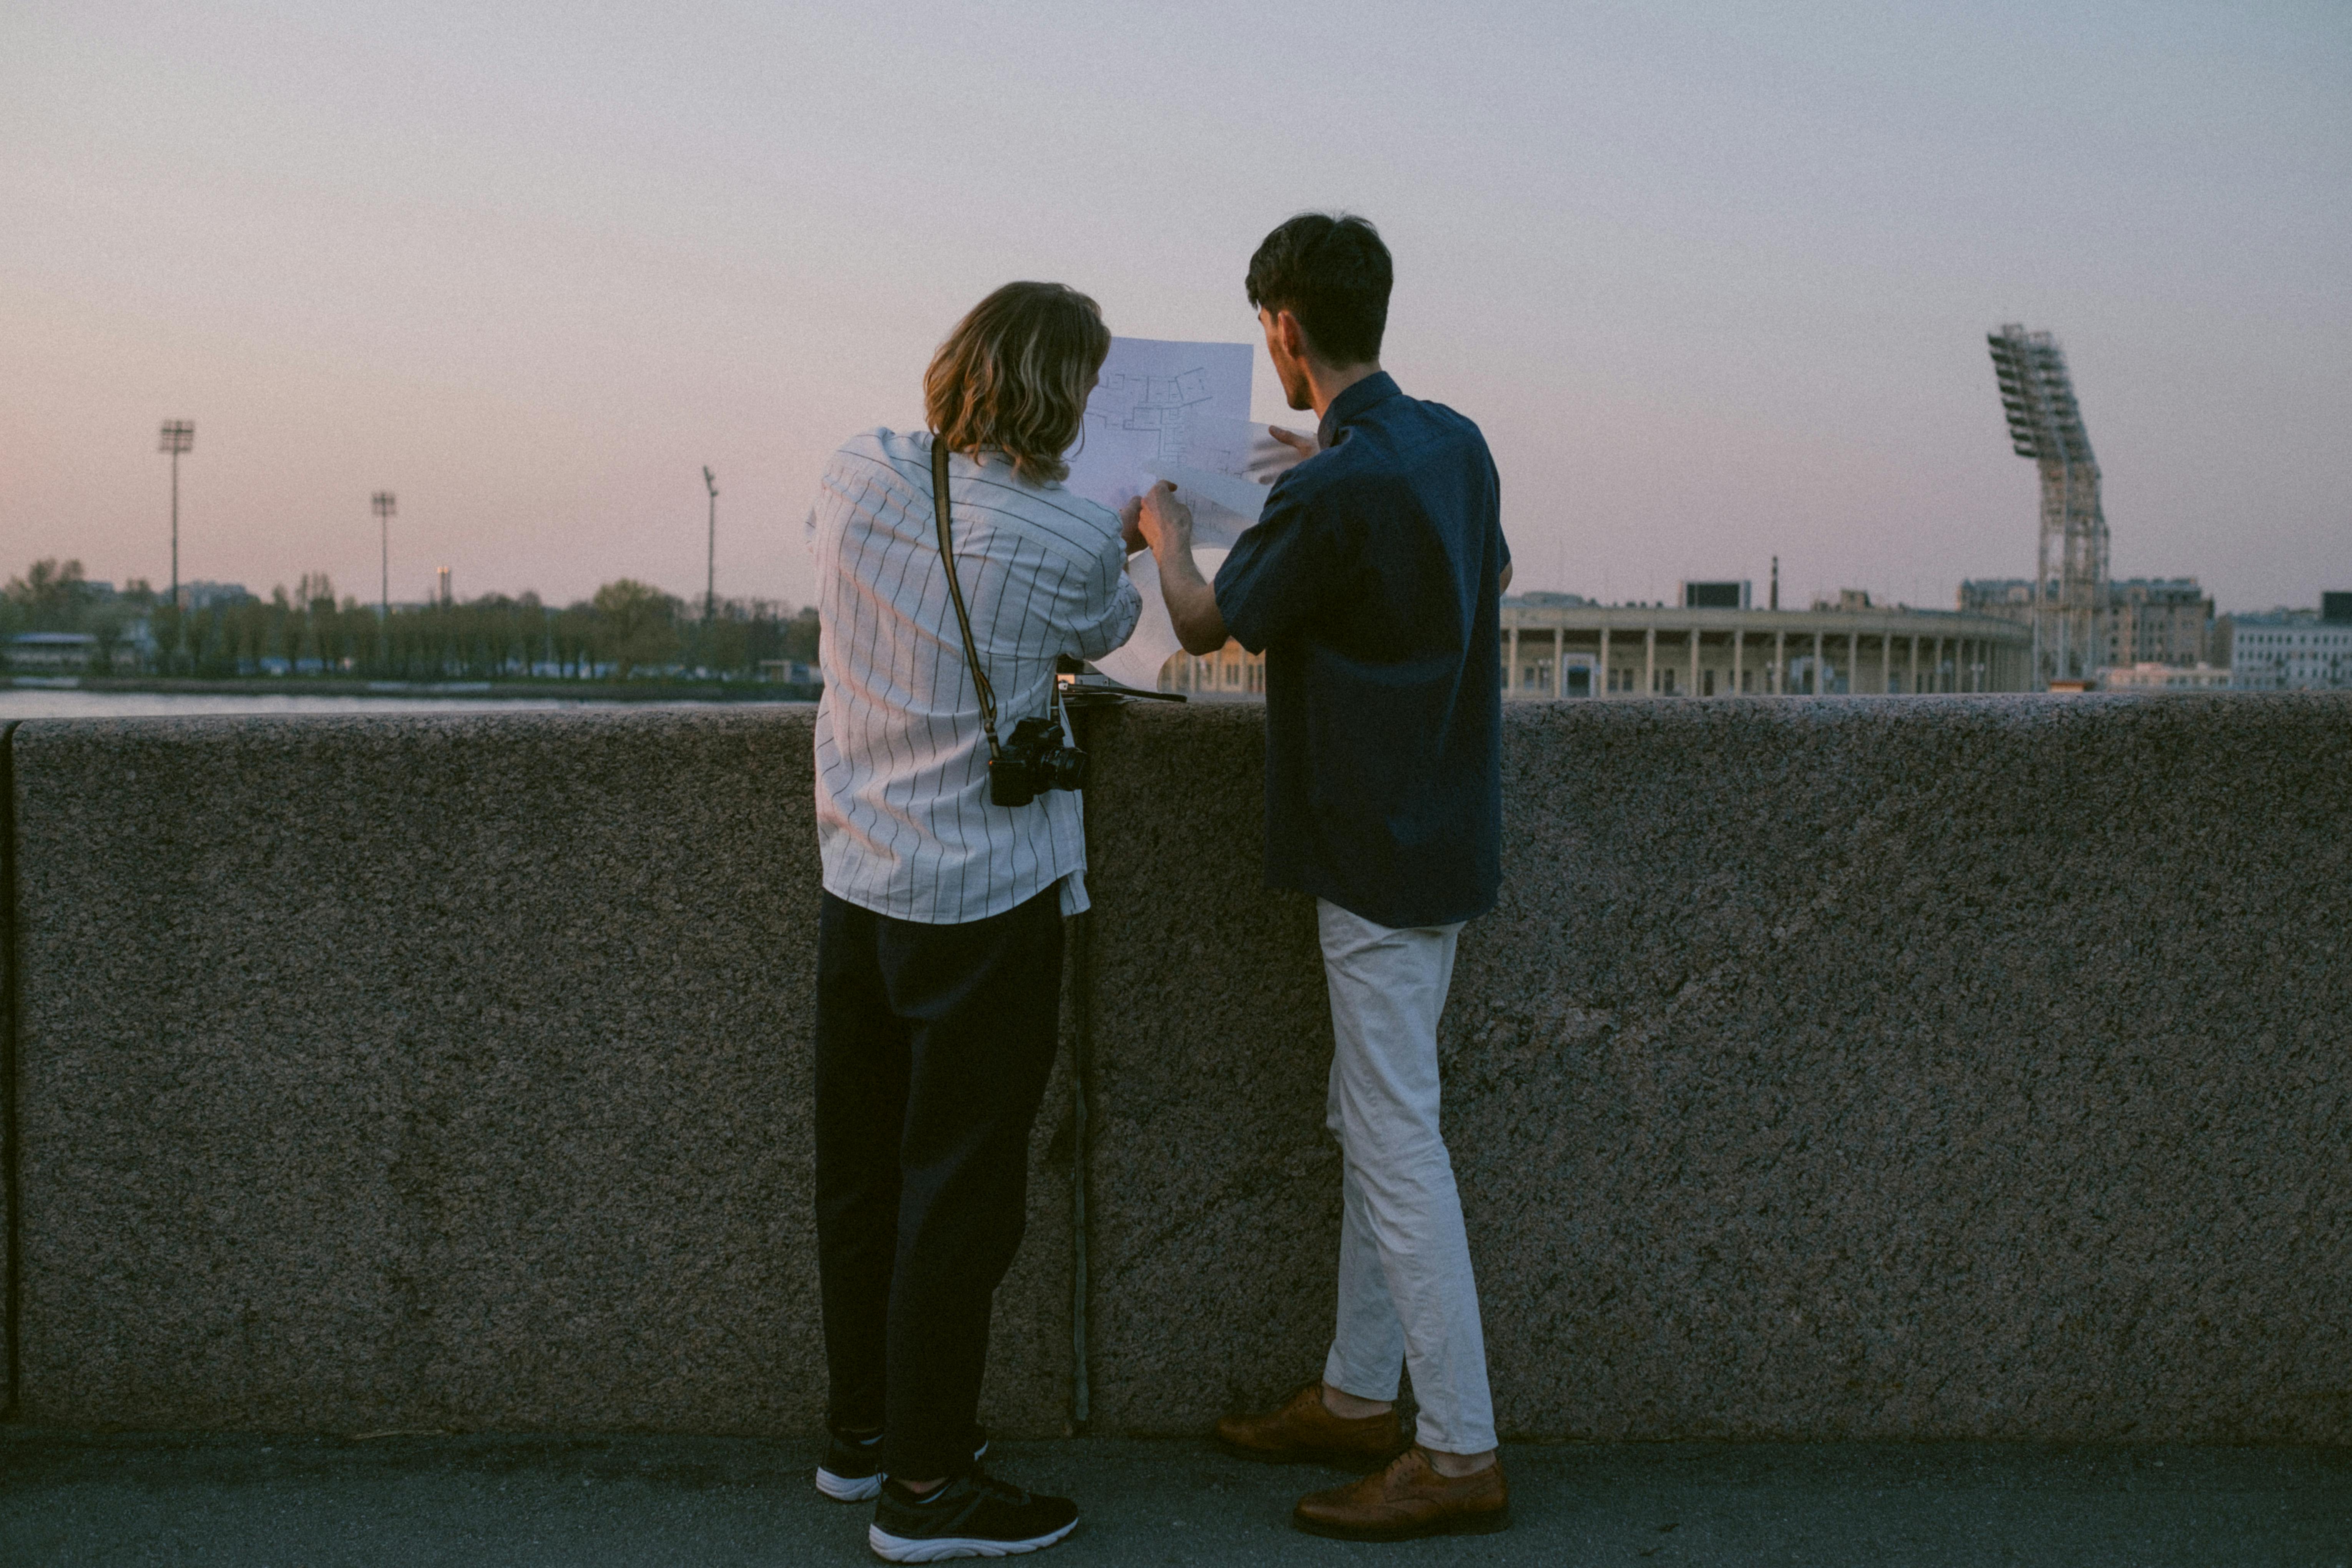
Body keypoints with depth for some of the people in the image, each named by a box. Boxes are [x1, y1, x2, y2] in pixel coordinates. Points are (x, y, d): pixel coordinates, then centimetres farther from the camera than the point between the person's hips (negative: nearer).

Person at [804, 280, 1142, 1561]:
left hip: (857, 879, 6)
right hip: (985, 902, -6)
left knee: (862, 1172, 17)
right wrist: (1144, 526, 27)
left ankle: (862, 1431, 32)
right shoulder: (1072, 543, -15)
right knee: (959, 1193, 3)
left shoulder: (858, 476, -1)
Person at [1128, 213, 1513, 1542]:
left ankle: (1461, 1455, 5)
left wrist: (1166, 531, 15)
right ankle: (1359, 1398, 28)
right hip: (1441, 825, 9)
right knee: (1371, 1122, 17)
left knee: (1398, 1143, -3)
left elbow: (1209, 625, -6)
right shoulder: (1456, 443, 5)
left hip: (1383, 853, -9)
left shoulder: (1333, 493, -21)